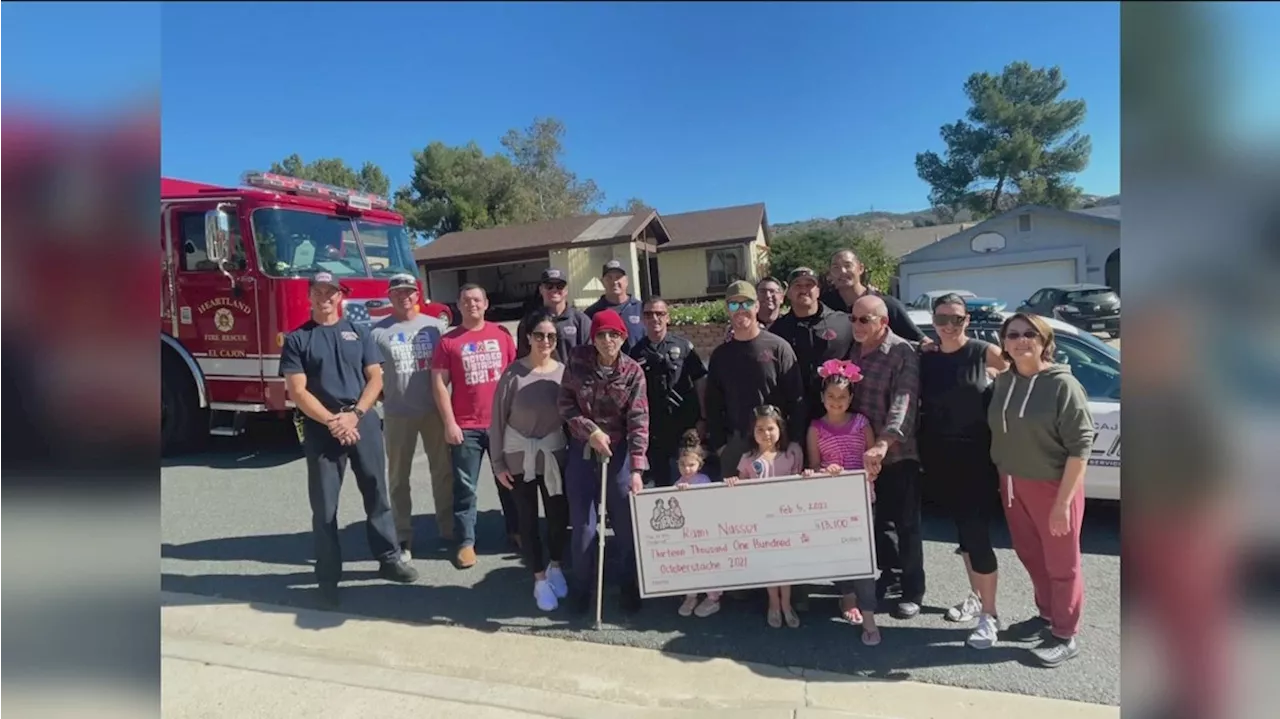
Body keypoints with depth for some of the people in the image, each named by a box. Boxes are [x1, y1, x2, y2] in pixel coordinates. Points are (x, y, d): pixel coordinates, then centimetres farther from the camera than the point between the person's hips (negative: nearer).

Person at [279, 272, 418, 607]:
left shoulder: (358, 332, 9)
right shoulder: (297, 339, 2)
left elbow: (375, 378, 3)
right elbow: (297, 391, -5)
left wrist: (354, 415, -11)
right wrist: (333, 421, -15)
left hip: (364, 422, 2)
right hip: (321, 428, -2)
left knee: (376, 492, 10)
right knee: (324, 505, 4)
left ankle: (389, 558, 23)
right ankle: (328, 576, 15)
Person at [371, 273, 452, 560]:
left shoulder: (435, 326, 4)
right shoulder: (379, 332, -1)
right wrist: (383, 395, -7)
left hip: (434, 410, 1)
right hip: (397, 414, -1)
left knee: (443, 471, 10)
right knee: (398, 477, 8)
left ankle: (449, 529, 24)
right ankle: (403, 537, 19)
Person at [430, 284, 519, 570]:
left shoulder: (501, 334, 4)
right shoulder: (448, 341, 0)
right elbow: (439, 383, -1)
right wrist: (449, 422, -8)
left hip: (502, 422, 2)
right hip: (465, 426, -1)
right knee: (465, 487, 3)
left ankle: (516, 531, 27)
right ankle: (466, 542, 11)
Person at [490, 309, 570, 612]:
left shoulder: (564, 372, -5)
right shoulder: (514, 372, -12)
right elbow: (498, 419, -8)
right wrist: (498, 462, -7)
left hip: (555, 454, 2)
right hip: (518, 456, -2)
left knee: (559, 515, 10)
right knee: (527, 518, 8)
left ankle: (555, 566, 37)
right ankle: (539, 578, 26)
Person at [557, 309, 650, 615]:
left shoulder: (633, 372, -10)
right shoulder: (577, 360, -6)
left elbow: (638, 421, -14)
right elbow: (565, 403, -1)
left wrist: (637, 468, -21)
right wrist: (591, 431, -15)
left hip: (619, 451, -1)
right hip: (582, 451, 1)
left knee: (627, 525, 7)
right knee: (582, 526, 8)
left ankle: (630, 588, 28)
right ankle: (582, 589, 28)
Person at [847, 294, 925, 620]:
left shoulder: (903, 353, -14)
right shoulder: (855, 350, 7)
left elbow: (903, 403, -27)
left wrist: (884, 442, -40)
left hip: (899, 453, -6)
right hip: (863, 452, 6)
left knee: (906, 524, 6)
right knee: (875, 518, 16)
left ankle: (913, 590, 22)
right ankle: (888, 570, 37)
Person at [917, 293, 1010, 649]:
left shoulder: (982, 351, -6)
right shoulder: (924, 358, 3)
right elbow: (917, 403, 5)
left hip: (976, 455, -4)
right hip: (939, 458, 4)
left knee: (977, 531, -7)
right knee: (962, 527, 16)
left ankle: (989, 614, 7)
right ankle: (976, 596, 33)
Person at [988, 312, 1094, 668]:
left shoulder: (1063, 385, -15)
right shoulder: (1003, 381, 2)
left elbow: (1080, 446, -17)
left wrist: (1063, 503, -18)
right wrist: (1002, 480, 3)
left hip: (1053, 487, -5)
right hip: (1013, 485, 5)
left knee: (1061, 564, 9)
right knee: (1031, 556, 19)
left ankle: (1065, 636, 25)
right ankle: (1046, 614, 40)